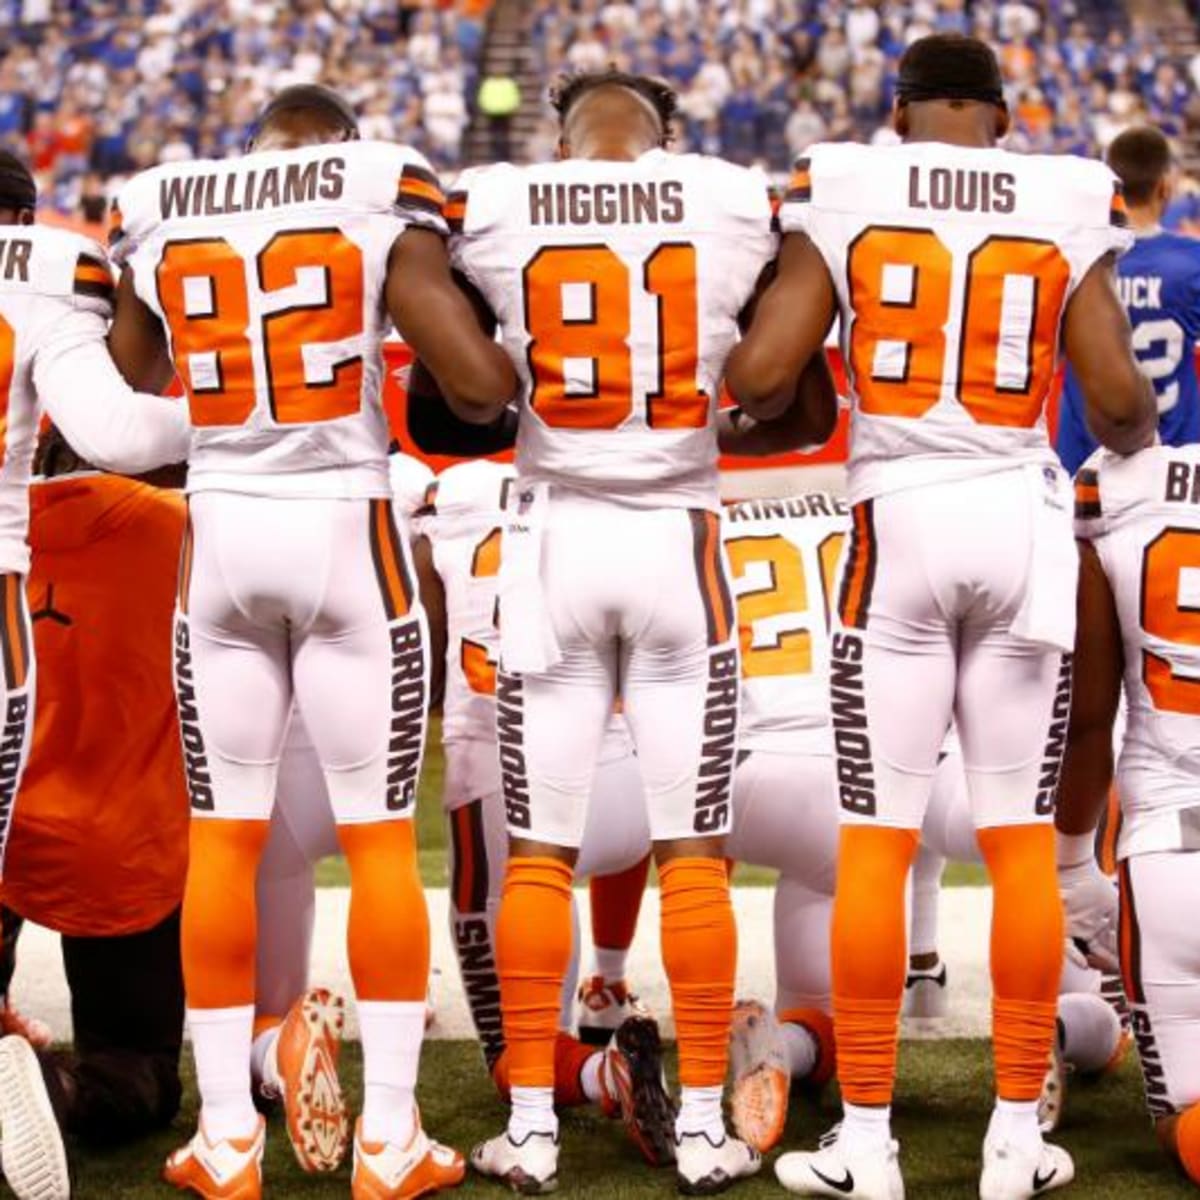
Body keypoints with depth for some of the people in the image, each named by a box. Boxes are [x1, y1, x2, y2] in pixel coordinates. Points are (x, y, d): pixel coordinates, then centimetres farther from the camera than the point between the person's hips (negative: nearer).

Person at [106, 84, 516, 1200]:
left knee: (223, 836, 10)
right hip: (348, 534, -2)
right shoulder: (382, 196, -4)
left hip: (220, 536, 3)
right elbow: (479, 381, -10)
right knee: (380, 837, 5)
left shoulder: (159, 214, 6)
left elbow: (124, 383, 20)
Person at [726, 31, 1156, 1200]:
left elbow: (759, 378, -6)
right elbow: (1117, 397, -2)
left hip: (900, 524, -1)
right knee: (1021, 842, 8)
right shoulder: (1067, 205, 2)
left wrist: (738, 384, 18)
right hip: (1024, 526, 1)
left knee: (875, 840, 4)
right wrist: (1136, 439, 21)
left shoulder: (841, 195, 0)